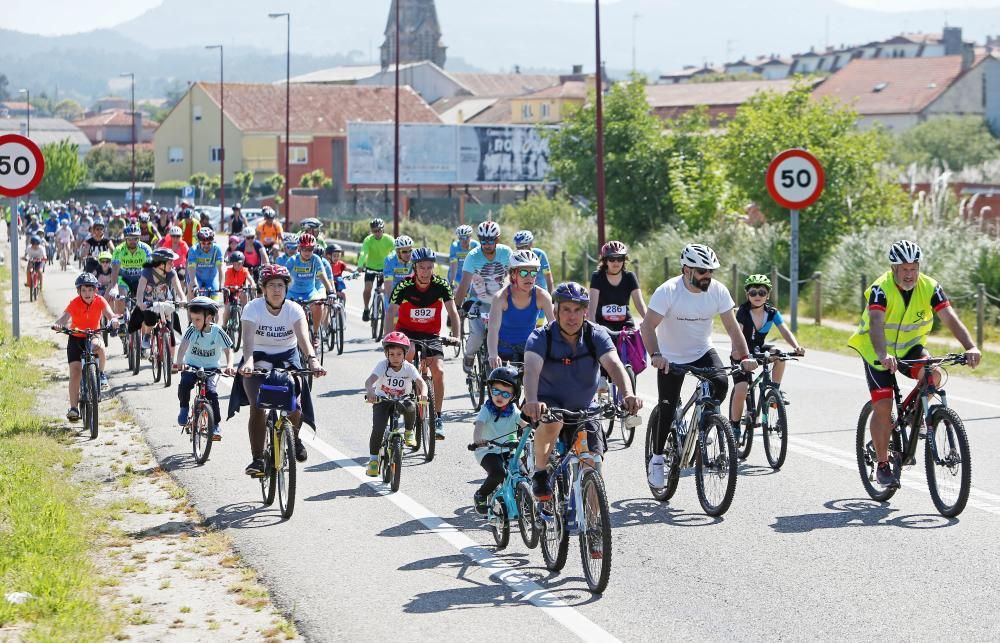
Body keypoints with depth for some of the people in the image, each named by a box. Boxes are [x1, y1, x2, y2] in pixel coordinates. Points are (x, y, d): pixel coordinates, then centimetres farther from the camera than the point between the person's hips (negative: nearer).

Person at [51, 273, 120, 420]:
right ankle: (73, 408, -8)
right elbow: (65, 316, -32)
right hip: (76, 338, 0)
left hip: (93, 335, 0)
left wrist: (113, 320, -51)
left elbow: (109, 313, -27)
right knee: (75, 371, -12)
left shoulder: (100, 301, -12)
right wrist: (58, 324, -54)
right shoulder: (74, 303, -16)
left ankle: (101, 374, -9)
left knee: (98, 346, -36)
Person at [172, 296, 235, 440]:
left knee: (211, 392, -23)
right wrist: (178, 362, -45)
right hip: (192, 365, 1)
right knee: (184, 384, -28)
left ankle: (215, 426, -10)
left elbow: (228, 349, -8)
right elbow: (183, 345, -27)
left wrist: (229, 365, -27)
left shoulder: (217, 332, -12)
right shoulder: (192, 330, -12)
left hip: (211, 368, -1)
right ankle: (184, 408, 2)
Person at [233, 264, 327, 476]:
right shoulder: (253, 308, -16)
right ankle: (257, 459, -12)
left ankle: (294, 438, 15)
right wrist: (248, 361, -51)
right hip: (259, 360, -1)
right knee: (258, 407, -21)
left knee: (294, 404, -19)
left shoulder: (294, 309, -13)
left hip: (287, 359, 1)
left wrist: (312, 359, -48)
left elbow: (303, 337, -29)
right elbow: (248, 339, -31)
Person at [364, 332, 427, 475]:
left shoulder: (409, 368, -14)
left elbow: (421, 383, -25)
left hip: (402, 400, 1)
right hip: (382, 401, -1)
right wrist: (370, 392, -55)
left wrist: (423, 393, -49)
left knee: (410, 407, -33)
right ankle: (373, 460, -2)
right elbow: (369, 381, -33)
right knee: (378, 428, -20)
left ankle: (409, 431, -2)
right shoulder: (382, 365, -18)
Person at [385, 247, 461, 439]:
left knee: (438, 371, -19)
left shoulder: (441, 285, -12)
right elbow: (391, 312, -22)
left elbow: (452, 311, -12)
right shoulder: (404, 285, -17)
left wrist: (455, 336, -26)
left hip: (431, 335, 1)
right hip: (407, 332, -1)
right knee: (410, 351, -34)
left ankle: (437, 417, -6)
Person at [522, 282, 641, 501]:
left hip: (584, 409, 2)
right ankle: (540, 471, -11)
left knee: (593, 463, -14)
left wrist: (628, 394, -49)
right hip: (549, 402, -2)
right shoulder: (541, 337, -17)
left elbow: (614, 365, -28)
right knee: (552, 422, -36)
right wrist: (532, 401, -56)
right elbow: (531, 369, -35)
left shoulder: (596, 335, -11)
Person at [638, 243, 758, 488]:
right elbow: (648, 325, -30)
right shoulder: (668, 291, -24)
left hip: (703, 352, 3)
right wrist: (655, 355, -46)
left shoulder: (718, 291, -15)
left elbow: (732, 327, -13)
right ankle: (656, 459, 19)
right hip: (672, 358, -2)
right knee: (667, 412, -2)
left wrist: (744, 356, -28)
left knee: (721, 382, -25)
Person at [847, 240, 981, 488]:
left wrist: (970, 347, -42)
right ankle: (882, 465, 7)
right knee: (883, 407, -11)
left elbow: (950, 319, -26)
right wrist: (883, 356, -59)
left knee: (933, 376, -27)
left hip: (910, 347, 3)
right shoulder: (881, 289, -26)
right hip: (877, 351, -3)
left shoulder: (930, 287, -17)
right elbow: (876, 324, -41)